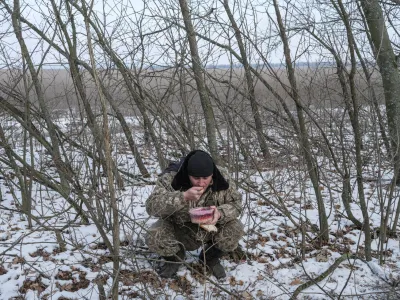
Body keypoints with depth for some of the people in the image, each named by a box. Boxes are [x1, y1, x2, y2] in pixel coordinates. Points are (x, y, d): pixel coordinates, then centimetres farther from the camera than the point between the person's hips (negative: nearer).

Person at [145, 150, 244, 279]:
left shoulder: (221, 178, -18)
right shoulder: (170, 179, -25)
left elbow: (236, 204, -12)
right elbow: (151, 206, -34)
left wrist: (220, 213, -36)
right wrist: (183, 196, -46)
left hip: (209, 230, 1)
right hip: (177, 230, -1)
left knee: (235, 229, -25)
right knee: (153, 238, -29)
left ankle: (210, 258, 7)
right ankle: (174, 258, 8)